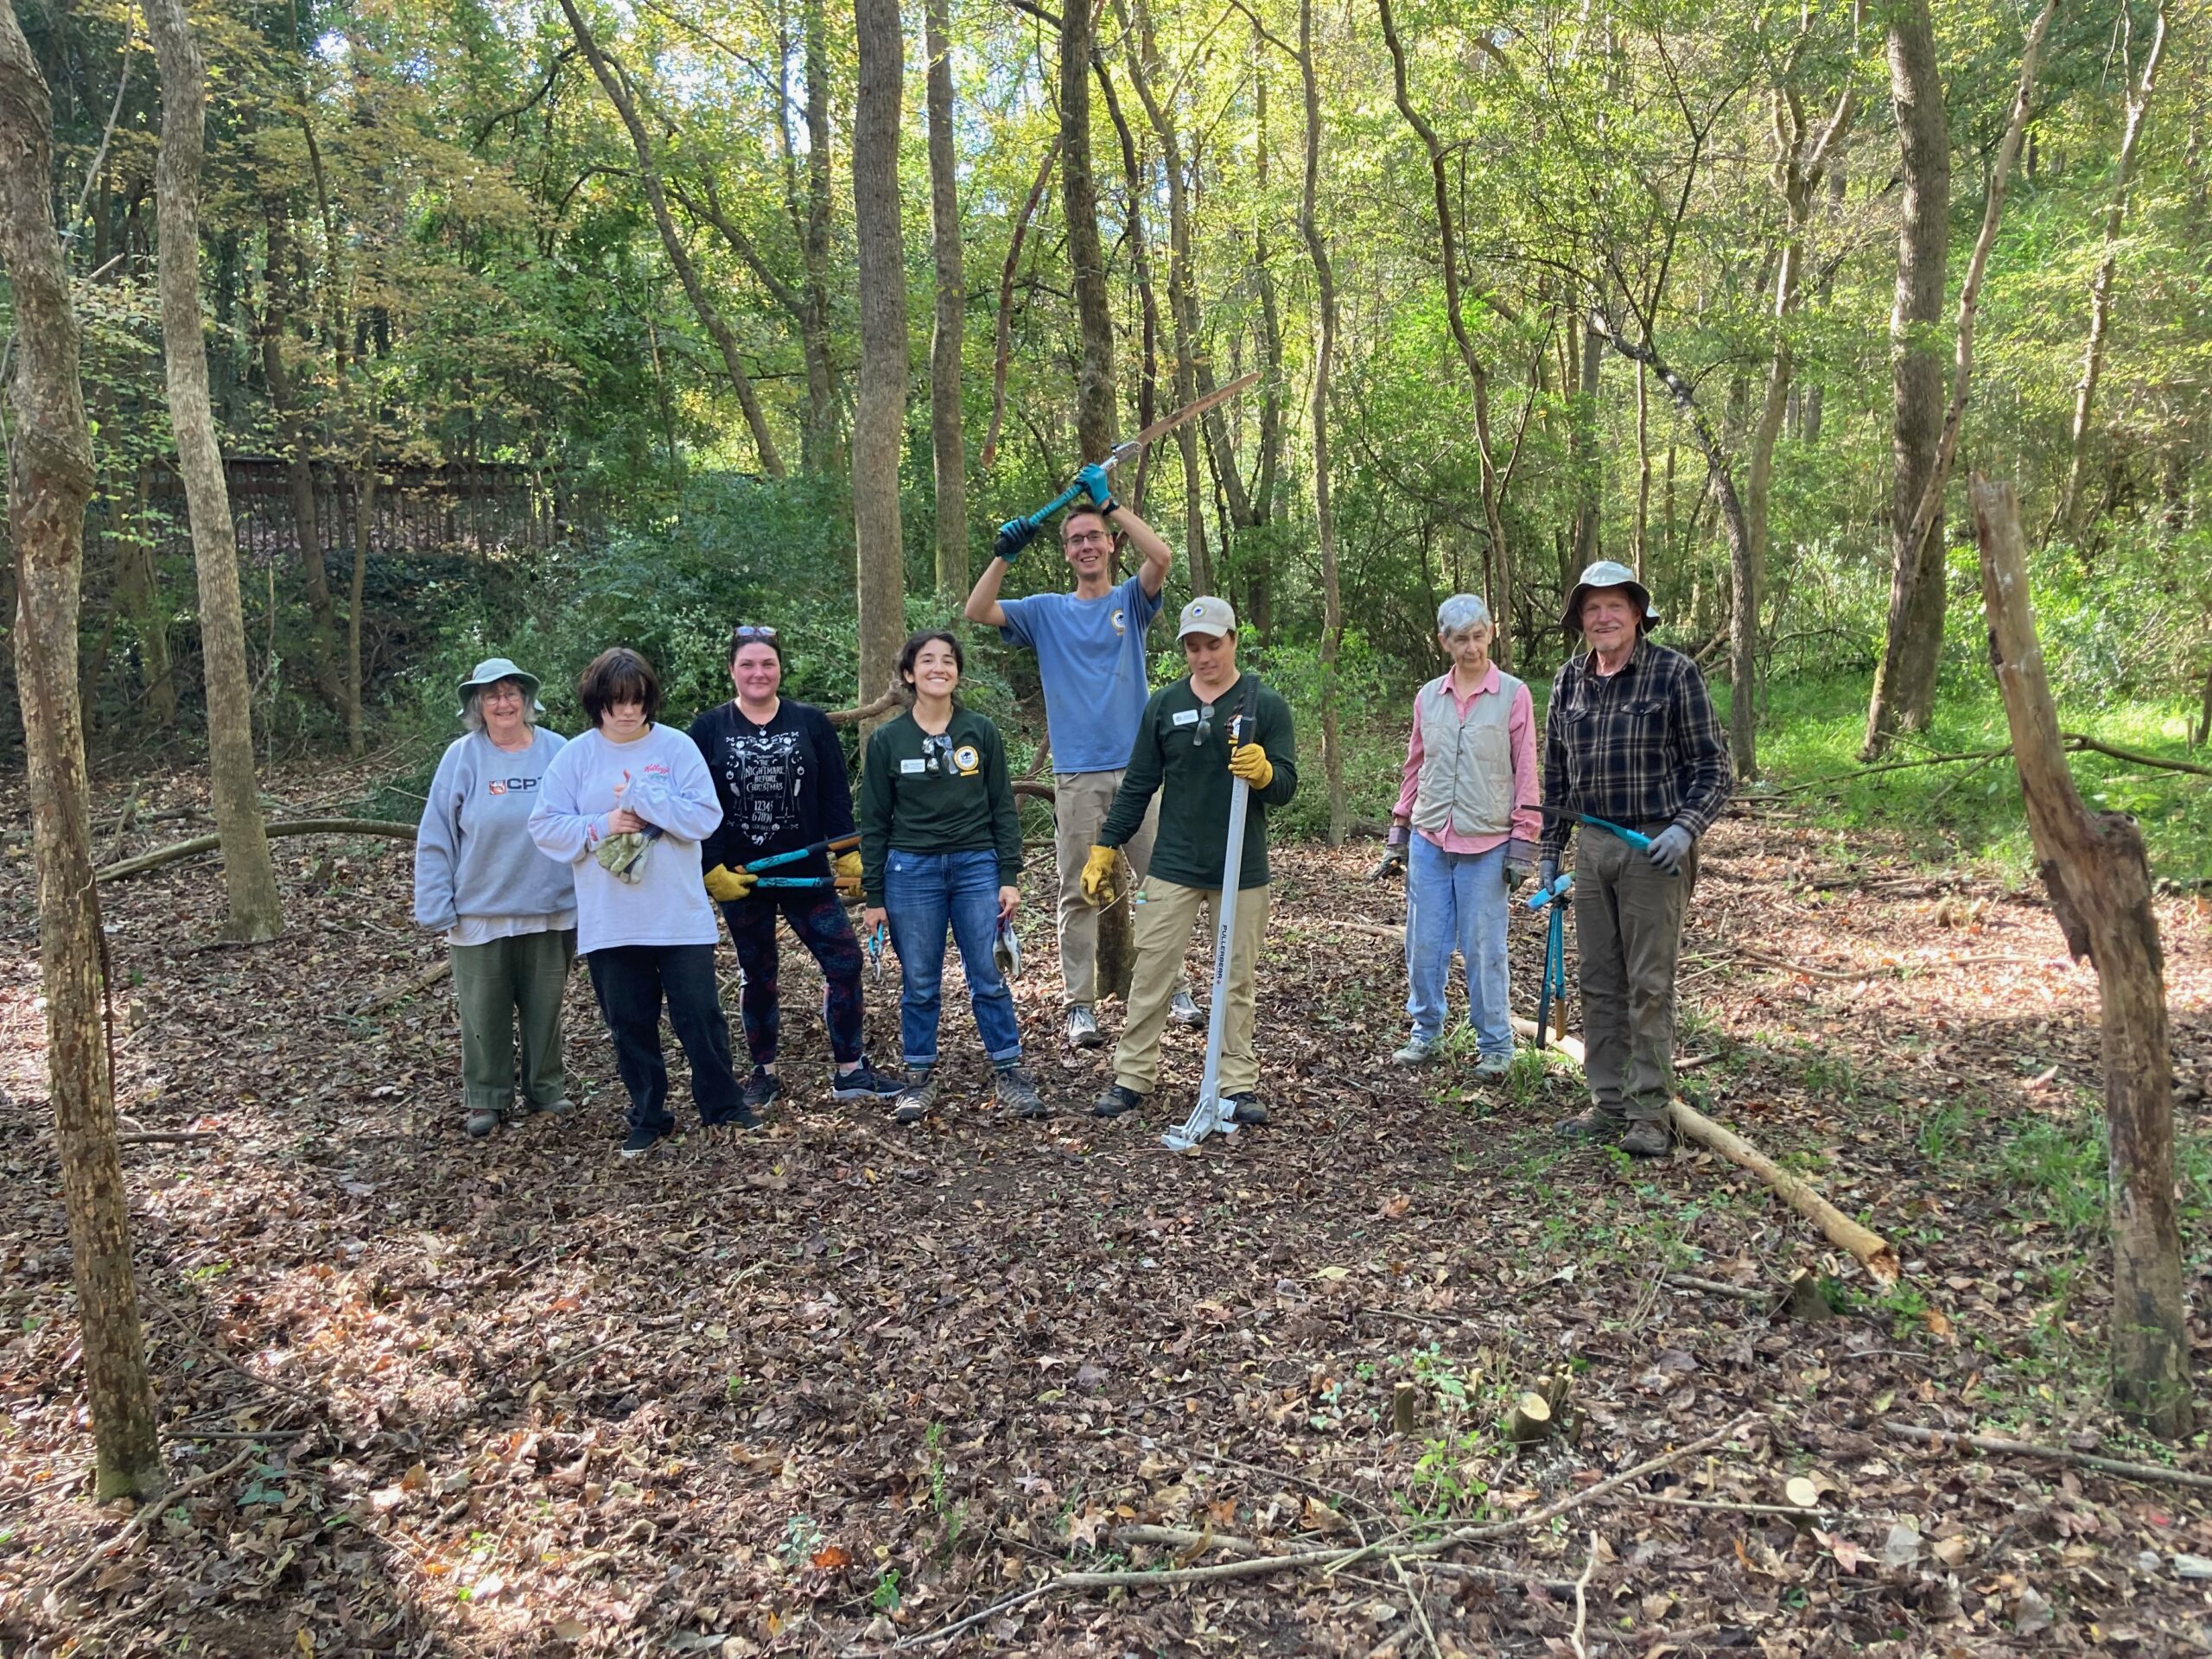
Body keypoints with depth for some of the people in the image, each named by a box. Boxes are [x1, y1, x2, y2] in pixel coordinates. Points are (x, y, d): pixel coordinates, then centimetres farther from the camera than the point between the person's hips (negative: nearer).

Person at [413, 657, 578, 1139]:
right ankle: (486, 1099, 21)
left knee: (545, 1004, 13)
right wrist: (438, 907, -7)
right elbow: (436, 838, -3)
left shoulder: (557, 752, -1)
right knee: (484, 1008, 7)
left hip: (549, 909, 1)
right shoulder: (462, 757, -5)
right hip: (480, 912, -1)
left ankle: (545, 1087, 29)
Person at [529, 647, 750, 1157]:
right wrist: (602, 825, -15)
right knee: (630, 1025, 12)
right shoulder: (574, 756, 1)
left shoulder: (676, 747, -3)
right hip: (608, 924, 2)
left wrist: (643, 800, -18)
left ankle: (721, 1104, 24)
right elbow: (545, 826, -2)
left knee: (700, 1015, 6)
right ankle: (648, 1118, 26)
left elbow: (706, 817, -11)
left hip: (681, 918, -1)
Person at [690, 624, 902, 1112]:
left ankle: (850, 1071, 7)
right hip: (740, 877, 0)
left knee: (844, 960, -5)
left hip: (806, 871, 1)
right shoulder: (708, 729, 0)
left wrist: (850, 857, -4)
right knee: (757, 976, 11)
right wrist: (713, 869, -9)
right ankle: (764, 1073, 25)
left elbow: (836, 797, 3)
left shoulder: (811, 723, 3)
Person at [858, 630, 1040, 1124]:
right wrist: (873, 897, 2)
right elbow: (873, 822, 4)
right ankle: (920, 1078, 20)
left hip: (977, 866, 0)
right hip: (911, 871, 0)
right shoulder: (887, 740, 2)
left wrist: (1010, 876, 0)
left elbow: (1003, 808, 6)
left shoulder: (982, 732, 3)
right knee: (919, 984, 6)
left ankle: (1011, 1073, 14)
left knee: (989, 977, 2)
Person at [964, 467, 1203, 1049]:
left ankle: (1172, 989, 18)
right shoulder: (1046, 612, 10)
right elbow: (977, 611, -1)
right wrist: (1004, 555, -12)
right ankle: (1078, 1005, 10)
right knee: (1078, 893, 3)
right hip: (1077, 776, 0)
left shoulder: (1131, 601, 8)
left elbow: (1161, 556, -11)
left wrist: (1108, 500, -10)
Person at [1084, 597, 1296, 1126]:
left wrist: (1263, 771, -27)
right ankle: (1132, 1077, 13)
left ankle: (1239, 1084, 17)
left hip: (1243, 869, -1)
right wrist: (1104, 849, 5)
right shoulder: (1164, 705, 5)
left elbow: (1286, 785, -4)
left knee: (1236, 981, 8)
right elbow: (1138, 785, 9)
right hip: (1173, 865, 1)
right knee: (1151, 973, 3)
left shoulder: (1266, 705, -1)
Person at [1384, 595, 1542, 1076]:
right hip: (1429, 840, 4)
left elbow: (1526, 772, -2)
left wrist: (1523, 842, -5)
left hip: (1487, 845, -4)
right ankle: (1425, 1031, 24)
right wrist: (1399, 829, 15)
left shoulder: (1513, 695, -3)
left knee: (1484, 947, 1)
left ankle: (1495, 1045, 14)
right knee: (1424, 943, 8)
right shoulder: (1427, 697, 8)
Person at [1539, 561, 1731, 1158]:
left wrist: (1685, 828, -18)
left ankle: (1650, 1114, 4)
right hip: (1593, 845, 6)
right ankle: (1607, 1106, 19)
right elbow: (1555, 774, 17)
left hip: (1655, 847, -5)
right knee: (1599, 984, 10)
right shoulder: (1568, 682, 10)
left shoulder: (1675, 673, -5)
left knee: (1649, 985, -3)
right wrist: (1549, 851, 15)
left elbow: (1711, 766, -4)